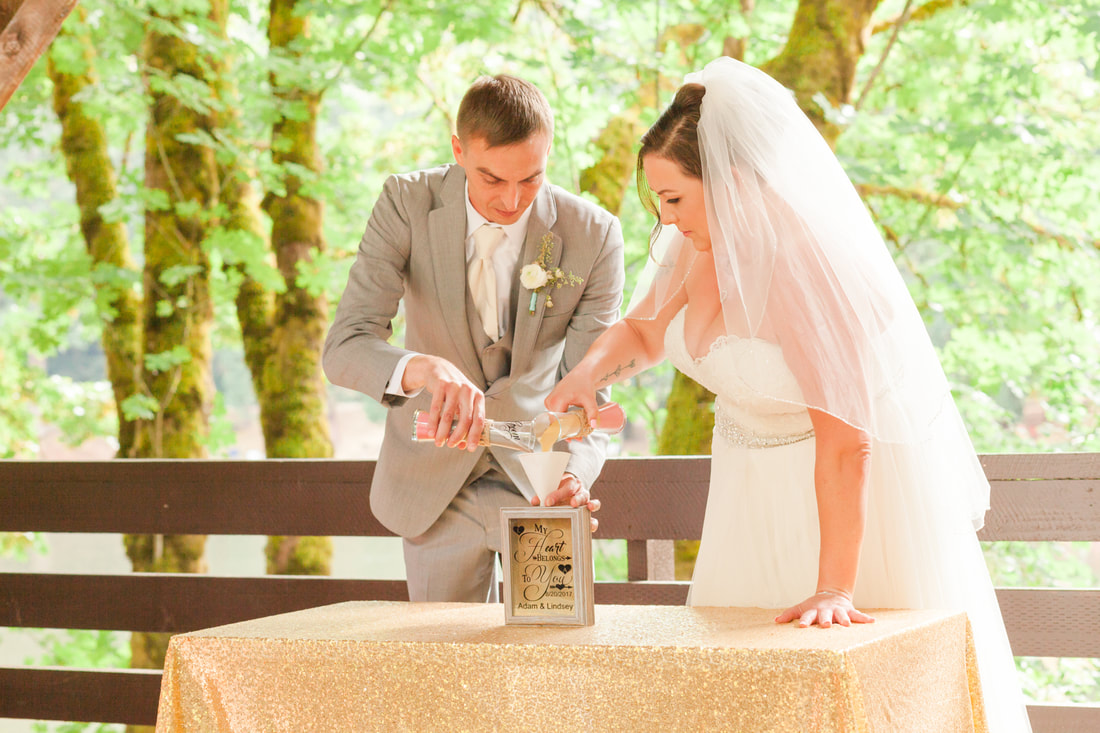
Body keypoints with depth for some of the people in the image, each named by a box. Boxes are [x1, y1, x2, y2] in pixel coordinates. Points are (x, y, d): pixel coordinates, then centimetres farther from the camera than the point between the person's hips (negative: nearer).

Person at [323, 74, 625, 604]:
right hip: (434, 483, 1)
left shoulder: (593, 235, -17)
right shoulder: (407, 204, -17)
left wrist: (574, 472, -34)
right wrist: (424, 368, -46)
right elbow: (345, 346, -25)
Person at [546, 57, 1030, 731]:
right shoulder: (696, 244, -6)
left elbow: (844, 442, -31)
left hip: (852, 495, -8)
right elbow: (642, 332, 14)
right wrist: (588, 374, -8)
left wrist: (835, 588, -32)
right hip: (754, 492, 8)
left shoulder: (810, 264, -29)